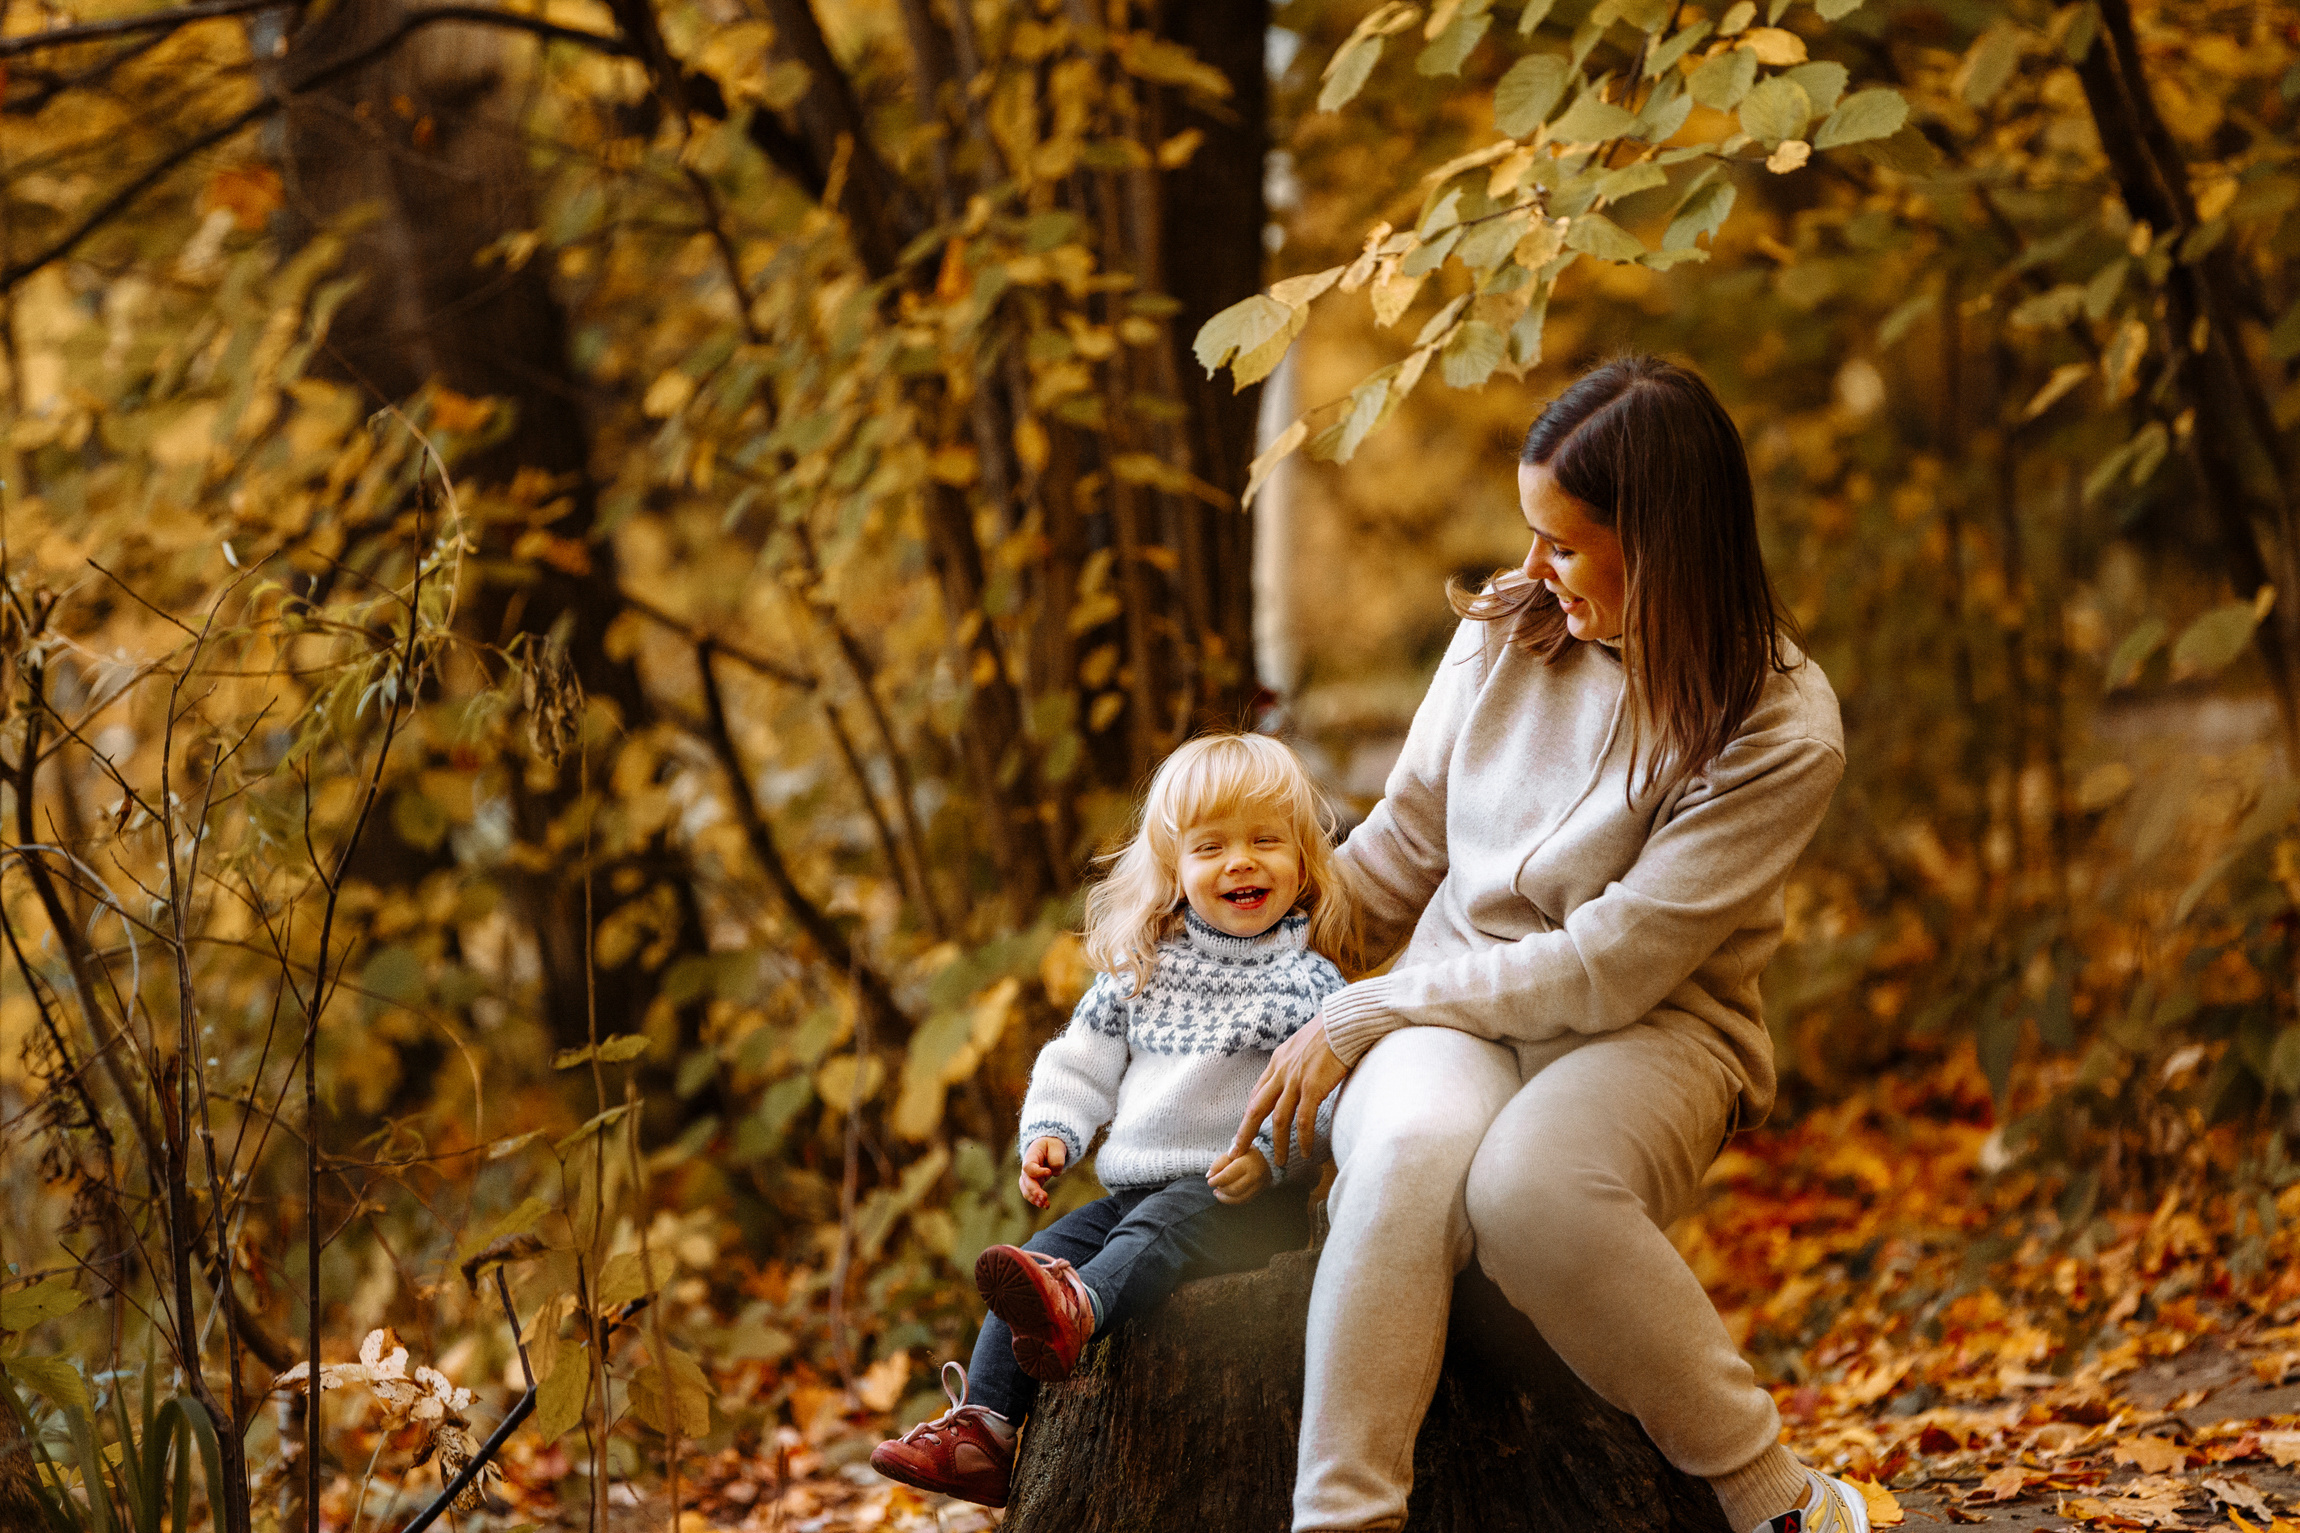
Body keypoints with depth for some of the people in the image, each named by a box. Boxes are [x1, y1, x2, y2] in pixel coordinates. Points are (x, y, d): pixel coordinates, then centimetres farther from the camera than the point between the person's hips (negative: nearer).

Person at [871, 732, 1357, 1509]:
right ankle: (981, 1431, -17)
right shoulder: (1142, 972, 15)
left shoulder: (1307, 979, -1)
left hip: (1251, 1203, -6)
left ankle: (1078, 1311, -65)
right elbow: (1083, 1061, 19)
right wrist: (1051, 1134, 1)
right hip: (1137, 1183, 6)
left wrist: (1269, 1154, -24)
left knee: (1161, 1224, -34)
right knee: (1047, 1251, -13)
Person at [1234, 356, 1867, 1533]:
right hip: (1450, 1017, 3)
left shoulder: (1778, 734, -12)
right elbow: (1403, 844, 19)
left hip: (1646, 1035, -3)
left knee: (1529, 1186, -39)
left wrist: (1360, 1017, -14)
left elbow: (1609, 968, -15)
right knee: (1411, 1151, -35)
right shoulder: (1504, 632, 4)